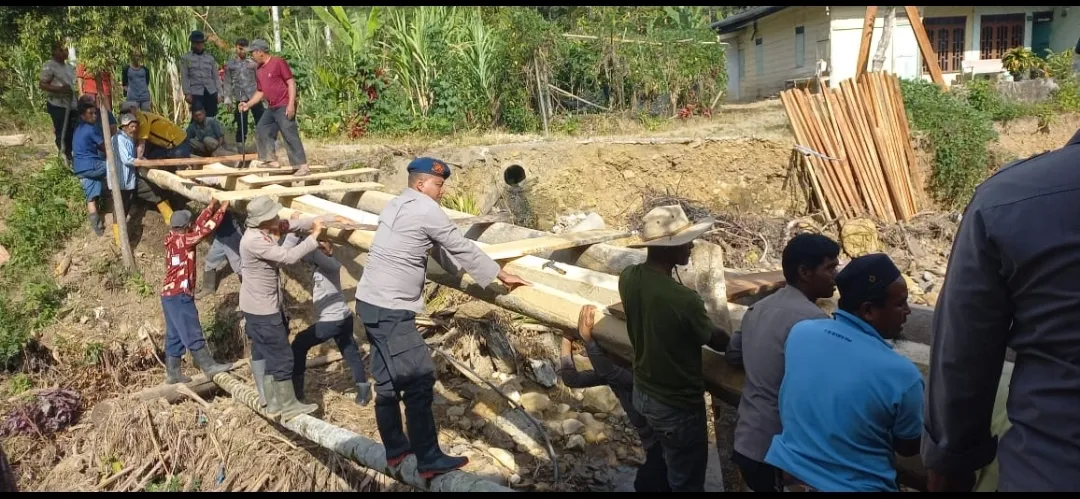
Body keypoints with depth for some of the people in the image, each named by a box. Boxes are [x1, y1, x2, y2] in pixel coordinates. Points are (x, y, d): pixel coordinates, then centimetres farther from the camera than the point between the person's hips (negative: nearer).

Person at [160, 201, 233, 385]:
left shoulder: (172, 239, 11)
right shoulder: (182, 240, -14)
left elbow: (197, 227, 18)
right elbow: (204, 230, -16)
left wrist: (210, 208, 22)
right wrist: (221, 210, -8)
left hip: (170, 294, 9)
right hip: (179, 295, -9)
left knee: (174, 335, 11)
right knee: (192, 333, -5)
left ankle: (173, 373, 15)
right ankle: (209, 366, -1)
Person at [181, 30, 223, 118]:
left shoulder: (210, 58, 14)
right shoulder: (186, 58, 7)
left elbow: (216, 77, 13)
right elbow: (184, 77, 2)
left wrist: (220, 93, 4)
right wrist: (187, 93, -8)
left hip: (211, 92, 2)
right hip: (196, 93, -2)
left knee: (212, 117, 0)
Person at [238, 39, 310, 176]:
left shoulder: (278, 62, -8)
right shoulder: (259, 70, 15)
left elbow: (291, 83, -12)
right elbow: (260, 92, 22)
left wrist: (291, 104, -19)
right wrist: (248, 104, 12)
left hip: (284, 107, -9)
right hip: (271, 108, 9)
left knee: (290, 135, -14)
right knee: (261, 130, 11)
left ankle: (302, 166, -14)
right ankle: (272, 160, 17)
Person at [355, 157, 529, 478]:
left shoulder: (398, 205, 16)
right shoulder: (426, 209, -12)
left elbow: (436, 247, 23)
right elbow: (462, 248, -7)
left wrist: (462, 270, 28)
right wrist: (502, 275, 3)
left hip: (372, 303, 10)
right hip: (390, 310, -10)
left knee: (389, 381, 17)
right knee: (418, 382, -4)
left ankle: (396, 450, 28)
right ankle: (429, 461, 3)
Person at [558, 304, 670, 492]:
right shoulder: (612, 370, -2)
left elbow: (608, 372, -47)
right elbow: (571, 378, -6)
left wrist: (587, 337, -45)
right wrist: (567, 342, -10)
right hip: (654, 443, 8)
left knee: (645, 483, -10)